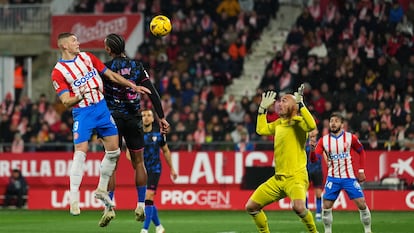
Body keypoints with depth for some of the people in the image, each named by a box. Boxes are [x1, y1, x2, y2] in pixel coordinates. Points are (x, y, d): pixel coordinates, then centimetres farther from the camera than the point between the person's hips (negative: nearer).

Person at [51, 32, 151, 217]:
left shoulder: (87, 57, 9)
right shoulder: (58, 72, -7)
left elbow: (111, 75, 15)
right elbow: (66, 102, -13)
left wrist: (133, 86, 12)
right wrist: (80, 96, -34)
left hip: (102, 107, 6)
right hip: (82, 113, -6)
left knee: (114, 151, 6)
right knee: (80, 153, -18)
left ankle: (102, 190, 22)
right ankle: (74, 199, -17)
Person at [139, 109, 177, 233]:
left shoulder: (158, 134, 0)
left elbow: (166, 151, 14)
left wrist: (172, 168, 18)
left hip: (154, 170, -2)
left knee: (148, 197, -18)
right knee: (147, 200, 9)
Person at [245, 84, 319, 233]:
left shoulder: (298, 121, -6)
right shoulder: (278, 123, 16)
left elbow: (311, 126, -28)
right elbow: (261, 130, 32)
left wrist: (300, 103, -24)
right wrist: (263, 108, 26)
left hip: (296, 177, -8)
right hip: (278, 178, 8)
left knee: (298, 206, -34)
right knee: (251, 206, 7)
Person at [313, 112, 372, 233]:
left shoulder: (350, 138, -4)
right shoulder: (323, 140, -1)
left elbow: (361, 152, 10)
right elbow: (315, 159, -7)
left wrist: (361, 170, 4)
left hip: (350, 177, -1)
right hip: (333, 178, 1)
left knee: (362, 204, -7)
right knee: (326, 206, -5)